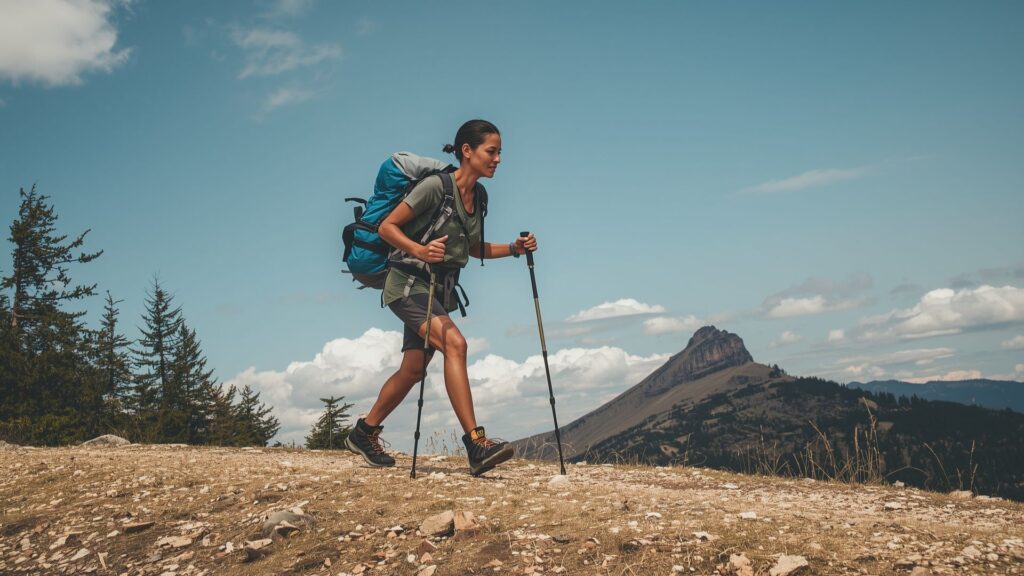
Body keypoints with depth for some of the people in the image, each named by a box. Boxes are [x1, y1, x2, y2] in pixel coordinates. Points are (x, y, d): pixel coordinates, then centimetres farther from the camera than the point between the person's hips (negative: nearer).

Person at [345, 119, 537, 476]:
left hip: (440, 288, 9)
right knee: (454, 343, -28)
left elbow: (474, 249, 19)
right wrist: (419, 250, -31)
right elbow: (387, 226, -14)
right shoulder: (436, 186, -15)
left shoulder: (478, 195, 9)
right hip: (409, 282, -9)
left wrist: (514, 249, 5)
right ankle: (476, 443, -31)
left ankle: (364, 433, 29)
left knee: (413, 370, 9)